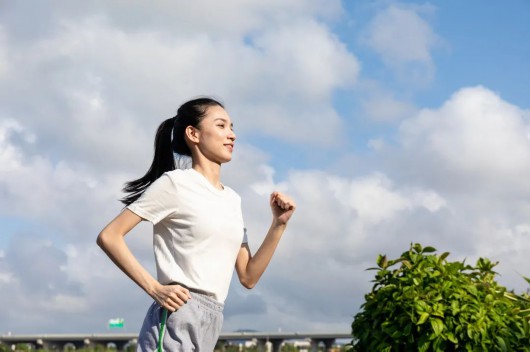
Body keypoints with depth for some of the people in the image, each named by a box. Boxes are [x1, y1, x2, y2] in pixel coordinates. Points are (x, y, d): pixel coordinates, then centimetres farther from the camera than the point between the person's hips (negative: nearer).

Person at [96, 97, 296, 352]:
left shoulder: (232, 199, 18)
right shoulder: (176, 183, -3)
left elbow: (248, 277, 16)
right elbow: (109, 237, -8)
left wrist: (278, 225, 6)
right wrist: (154, 288, -15)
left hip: (210, 324, 8)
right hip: (176, 319, -8)